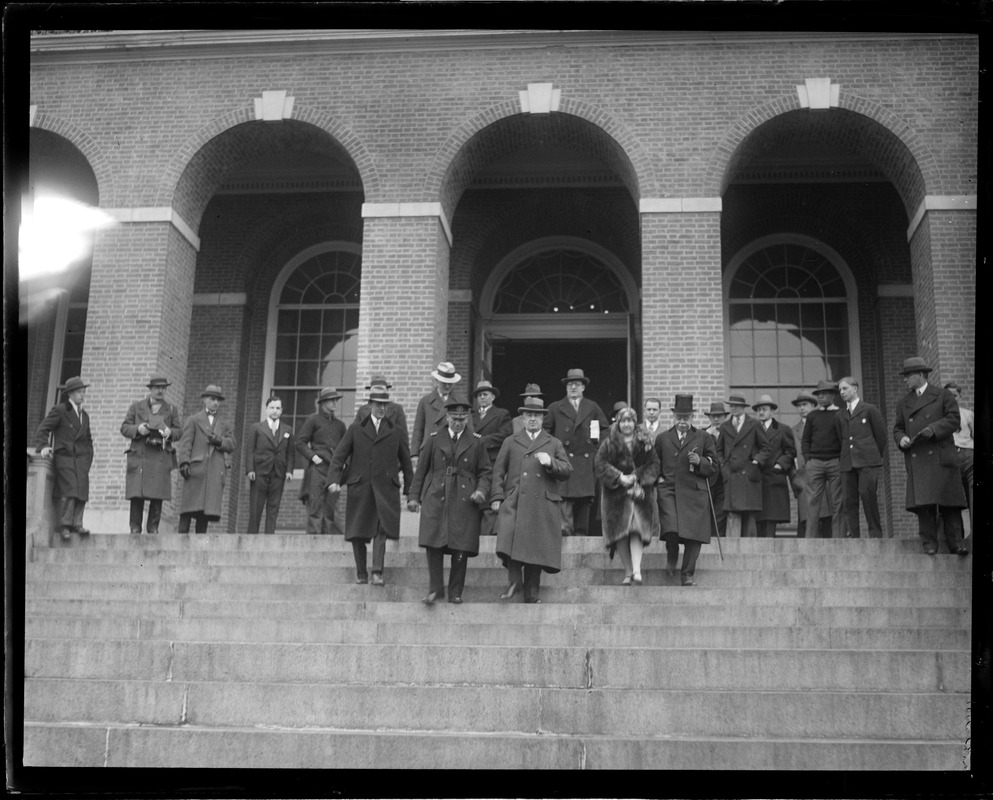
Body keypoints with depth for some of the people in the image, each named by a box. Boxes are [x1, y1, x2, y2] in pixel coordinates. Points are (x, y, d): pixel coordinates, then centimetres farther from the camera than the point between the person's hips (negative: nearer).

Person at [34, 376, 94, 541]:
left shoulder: (84, 415, 22)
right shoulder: (59, 410, 3)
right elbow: (43, 429, -2)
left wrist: (88, 458, 15)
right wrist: (43, 446, -17)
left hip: (81, 460, 5)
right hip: (64, 458, -5)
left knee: (82, 492, -6)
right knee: (68, 491, -16)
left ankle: (76, 524, -3)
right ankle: (65, 525, -13)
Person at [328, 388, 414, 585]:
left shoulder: (396, 432, 12)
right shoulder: (355, 429, 12)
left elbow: (406, 463, 14)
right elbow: (339, 456, 6)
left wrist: (410, 491, 11)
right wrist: (334, 479, -8)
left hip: (385, 489, -1)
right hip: (359, 488, 1)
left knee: (381, 530, -15)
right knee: (357, 534, 2)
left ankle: (377, 573, -16)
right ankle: (361, 573, 15)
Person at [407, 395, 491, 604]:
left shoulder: (477, 442, 9)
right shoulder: (434, 439, 9)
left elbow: (484, 472, 10)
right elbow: (421, 470, 10)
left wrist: (482, 491, -9)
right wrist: (414, 496, 5)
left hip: (465, 500, 0)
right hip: (436, 498, 0)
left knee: (461, 548, -2)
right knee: (433, 543, -9)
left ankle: (456, 592, 10)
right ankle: (435, 588, 5)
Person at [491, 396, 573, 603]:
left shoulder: (554, 444, 18)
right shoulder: (510, 442, 18)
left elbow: (567, 471, 10)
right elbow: (498, 471, 13)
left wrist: (550, 462, -10)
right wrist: (497, 497, 0)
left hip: (543, 504, 0)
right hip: (514, 502, 0)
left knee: (537, 547, -2)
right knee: (510, 540, -21)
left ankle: (531, 592, 6)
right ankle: (514, 580, -8)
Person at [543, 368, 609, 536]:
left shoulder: (593, 408, 16)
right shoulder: (555, 408, 12)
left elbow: (605, 430, 21)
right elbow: (545, 432, 12)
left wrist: (598, 444, 9)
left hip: (586, 461, 2)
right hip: (564, 459, -2)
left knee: (584, 500, 0)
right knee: (564, 496, -16)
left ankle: (580, 533, 5)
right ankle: (564, 527, -21)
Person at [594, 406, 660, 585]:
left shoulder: (645, 443, 8)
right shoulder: (609, 443, 5)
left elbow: (653, 465, 2)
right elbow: (600, 464, -3)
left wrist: (636, 476, -13)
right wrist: (619, 477, -15)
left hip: (640, 493, 0)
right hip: (616, 493, 0)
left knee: (637, 530, -15)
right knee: (621, 533, -1)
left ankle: (636, 571, -21)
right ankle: (628, 573, 7)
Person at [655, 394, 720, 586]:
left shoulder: (704, 438, 11)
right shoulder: (663, 439, 15)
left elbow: (714, 465, 10)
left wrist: (700, 461, -8)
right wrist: (658, 477, 5)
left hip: (694, 493, 0)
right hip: (668, 490, 0)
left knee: (693, 535, -3)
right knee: (671, 529, -18)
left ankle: (687, 575, 9)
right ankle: (671, 556, 13)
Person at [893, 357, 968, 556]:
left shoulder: (943, 396, 8)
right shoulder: (903, 403, 20)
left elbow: (954, 419, -1)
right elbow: (898, 428, 20)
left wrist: (934, 429, -15)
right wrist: (901, 439, -2)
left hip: (942, 457, -3)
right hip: (917, 461, 3)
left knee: (949, 502, -2)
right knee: (923, 503, -4)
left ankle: (955, 543, 2)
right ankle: (929, 543, -1)